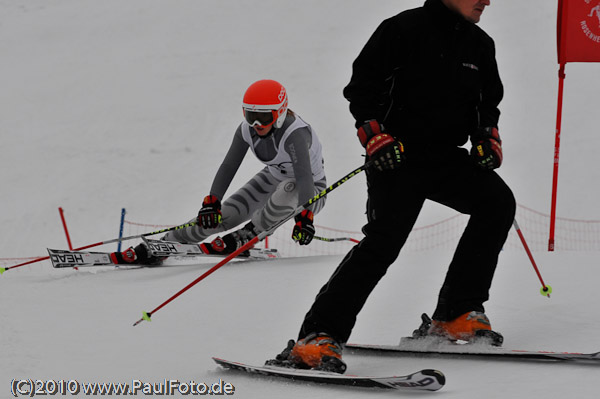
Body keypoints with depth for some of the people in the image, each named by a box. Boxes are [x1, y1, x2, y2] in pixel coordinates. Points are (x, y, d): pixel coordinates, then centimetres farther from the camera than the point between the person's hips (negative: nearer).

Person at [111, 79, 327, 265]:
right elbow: (229, 166, -12)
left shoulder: (295, 133, -34)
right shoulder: (247, 130, -14)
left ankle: (241, 240, -26)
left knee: (287, 190, -40)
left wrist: (305, 217, -57)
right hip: (272, 179, 5)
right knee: (223, 214, -11)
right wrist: (211, 201, -27)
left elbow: (304, 177, -45)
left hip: (312, 192, -5)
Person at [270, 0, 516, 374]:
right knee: (385, 238, -21)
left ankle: (455, 315, -5)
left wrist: (488, 137, 5)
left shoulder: (480, 45, 10)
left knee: (498, 201, -13)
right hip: (396, 156, -7)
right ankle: (318, 336, -23)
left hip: (447, 159, 7)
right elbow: (362, 85, -7)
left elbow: (488, 101, 23)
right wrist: (375, 134, -19)